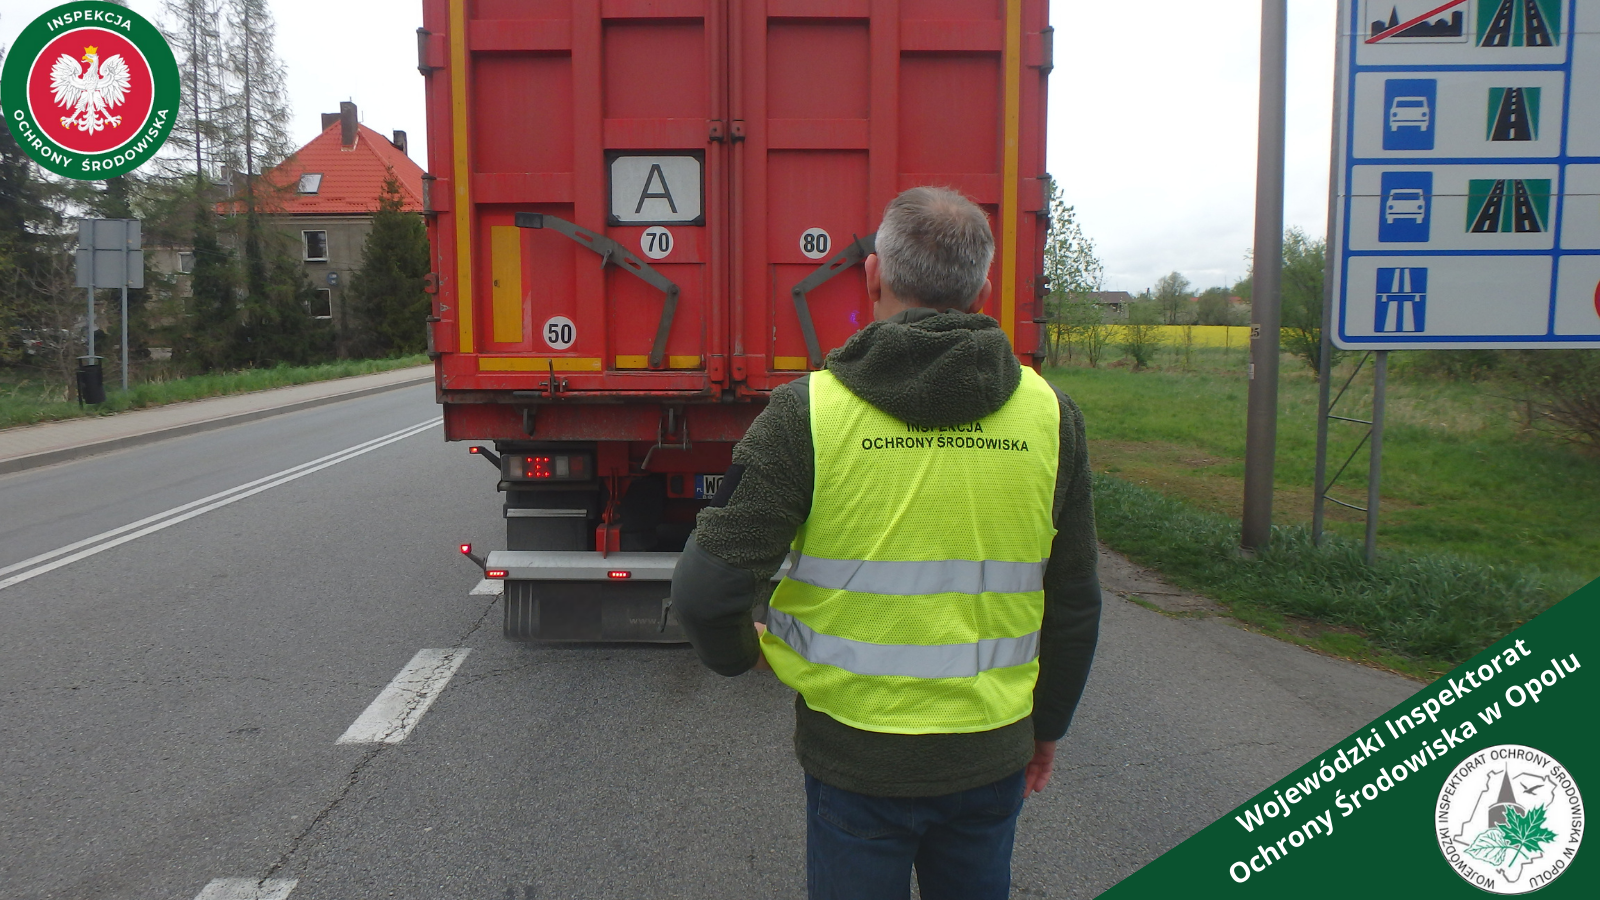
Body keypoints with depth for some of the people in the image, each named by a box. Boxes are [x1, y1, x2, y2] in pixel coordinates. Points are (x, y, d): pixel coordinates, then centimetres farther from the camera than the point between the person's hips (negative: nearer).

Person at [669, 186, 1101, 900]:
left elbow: (705, 592, -17)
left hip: (857, 757, -2)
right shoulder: (1049, 416, -5)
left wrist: (739, 653, 6)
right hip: (993, 756, 3)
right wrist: (1047, 725, 18)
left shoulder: (807, 413, -15)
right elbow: (1074, 607, 3)